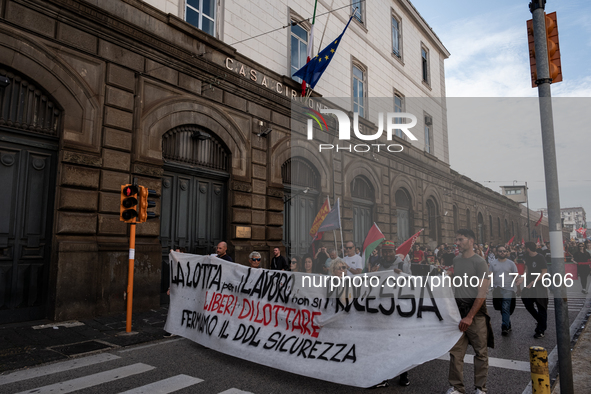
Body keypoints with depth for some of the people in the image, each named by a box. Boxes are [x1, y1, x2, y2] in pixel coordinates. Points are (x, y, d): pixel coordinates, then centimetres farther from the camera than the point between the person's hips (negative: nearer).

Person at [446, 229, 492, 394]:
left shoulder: (479, 262, -9)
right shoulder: (456, 260, 10)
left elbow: (482, 292, -13)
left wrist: (470, 317, -16)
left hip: (476, 311, -5)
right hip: (458, 309, 5)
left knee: (480, 352, 6)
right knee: (455, 352, 5)